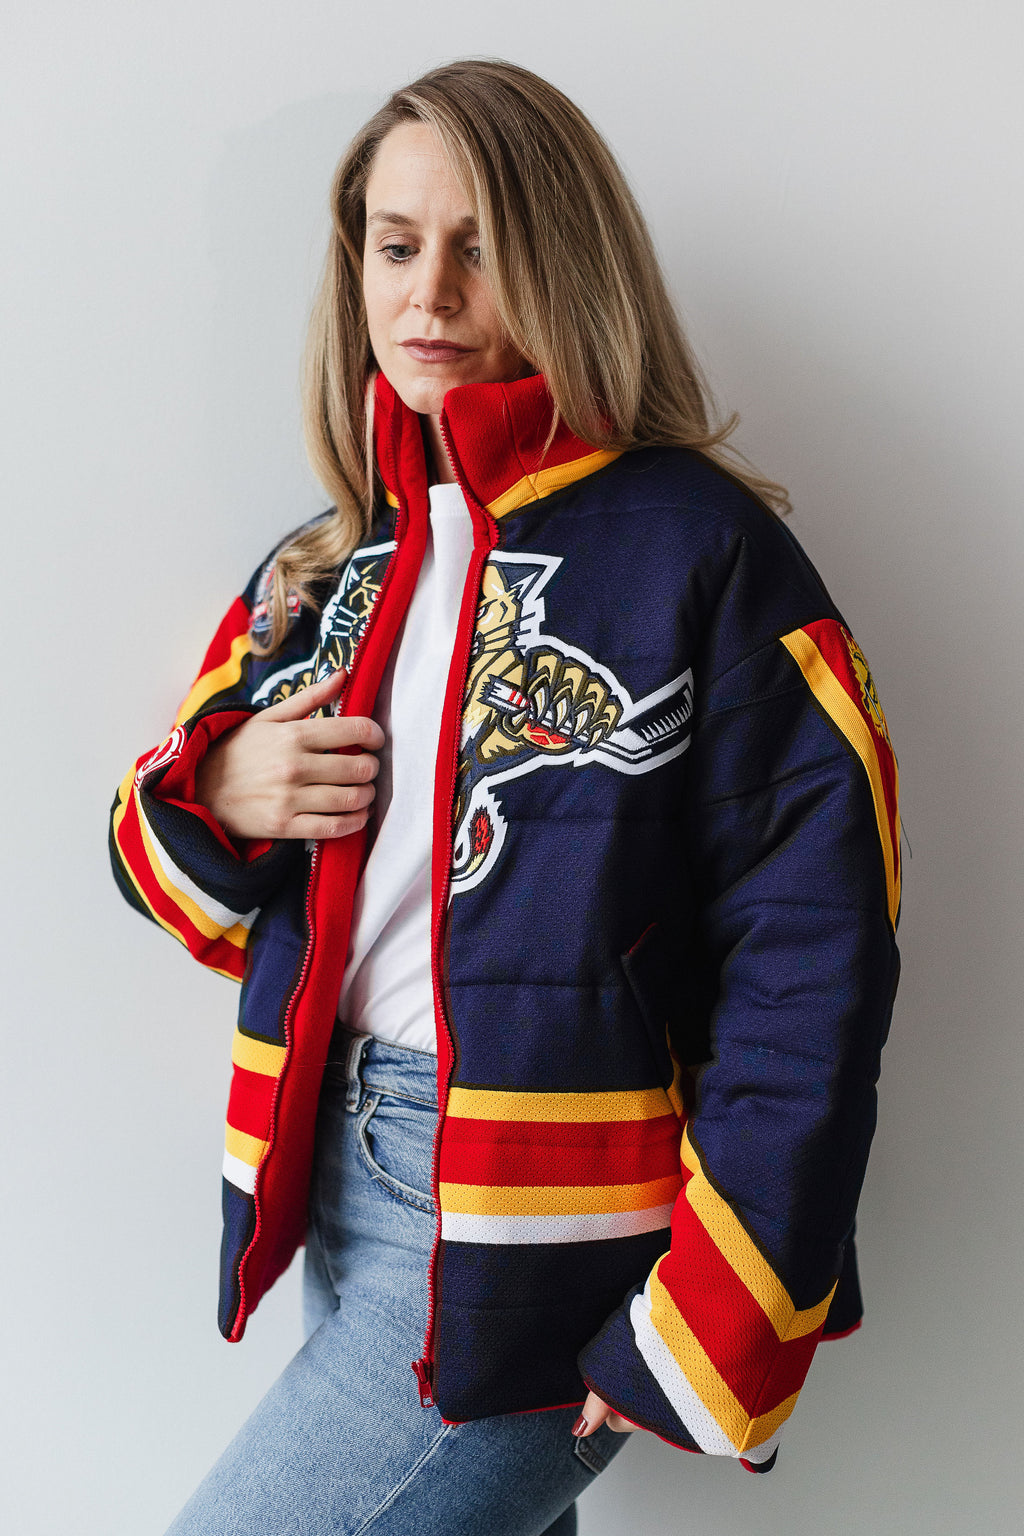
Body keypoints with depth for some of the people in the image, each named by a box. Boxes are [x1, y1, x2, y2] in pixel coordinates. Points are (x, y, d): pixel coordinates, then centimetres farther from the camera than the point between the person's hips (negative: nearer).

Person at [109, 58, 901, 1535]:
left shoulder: (700, 548, -11)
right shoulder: (321, 574, 9)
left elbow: (810, 955, -14)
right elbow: (177, 864, 17)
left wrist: (705, 1336, -14)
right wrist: (217, 797, -7)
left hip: (544, 1235, -6)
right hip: (339, 1182, 6)